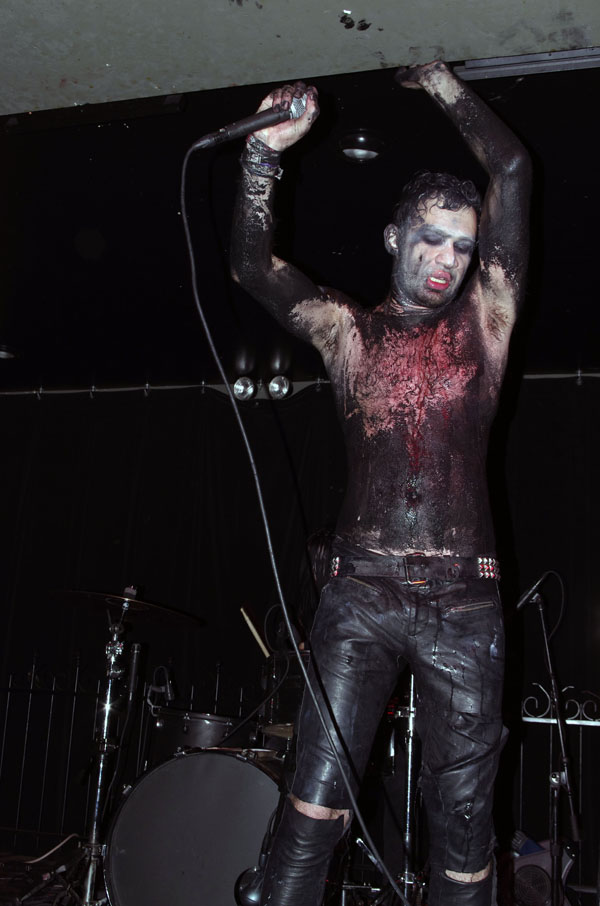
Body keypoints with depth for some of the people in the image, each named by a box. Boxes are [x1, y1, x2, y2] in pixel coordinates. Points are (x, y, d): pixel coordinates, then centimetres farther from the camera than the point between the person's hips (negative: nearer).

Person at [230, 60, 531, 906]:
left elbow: (513, 172, 8)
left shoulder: (483, 319, 12)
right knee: (316, 802, -7)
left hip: (464, 600, 1)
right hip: (362, 591, 0)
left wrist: (443, 86, 14)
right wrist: (264, 153, -10)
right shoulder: (348, 331, 12)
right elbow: (254, 268, 0)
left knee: (462, 819, 5)